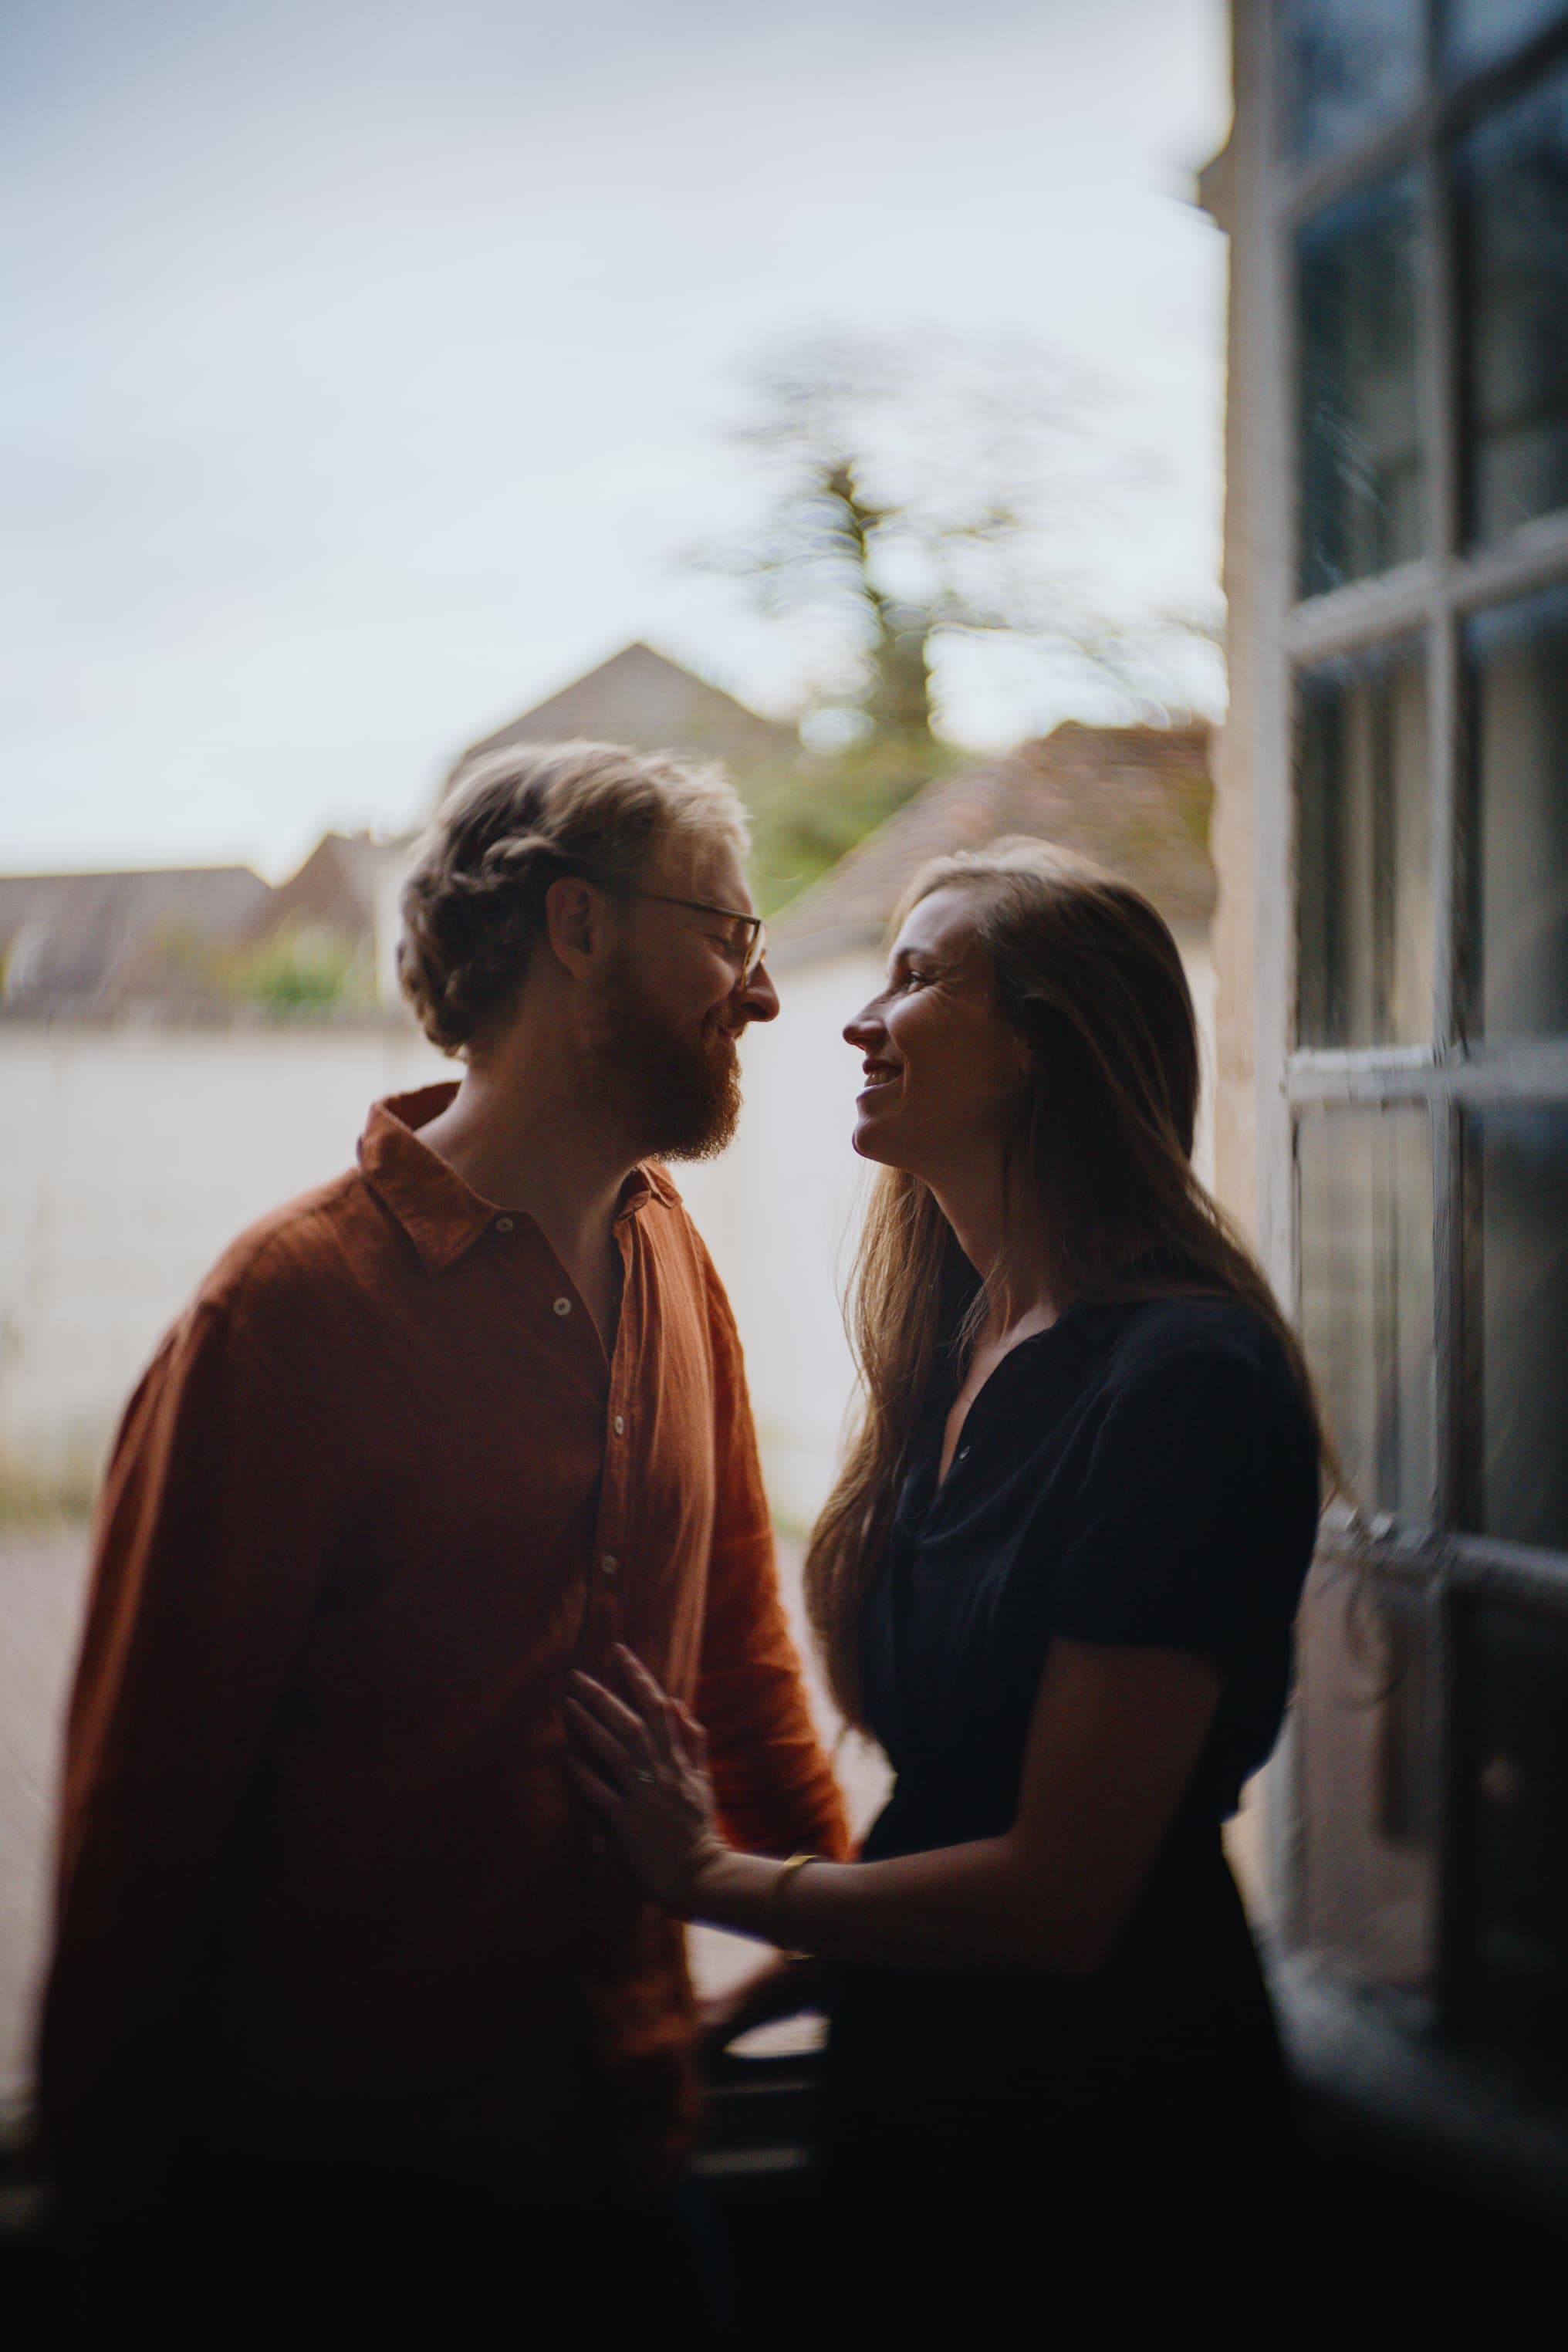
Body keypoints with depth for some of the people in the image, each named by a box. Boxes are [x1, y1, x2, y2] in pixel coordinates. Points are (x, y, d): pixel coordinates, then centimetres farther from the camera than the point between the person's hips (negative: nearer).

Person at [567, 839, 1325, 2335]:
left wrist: (717, 1879, -12)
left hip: (1093, 2159, -7)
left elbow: (1060, 1898, -22)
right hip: (917, 2099, 7)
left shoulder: (1182, 1382, -23)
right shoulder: (962, 1338, 4)